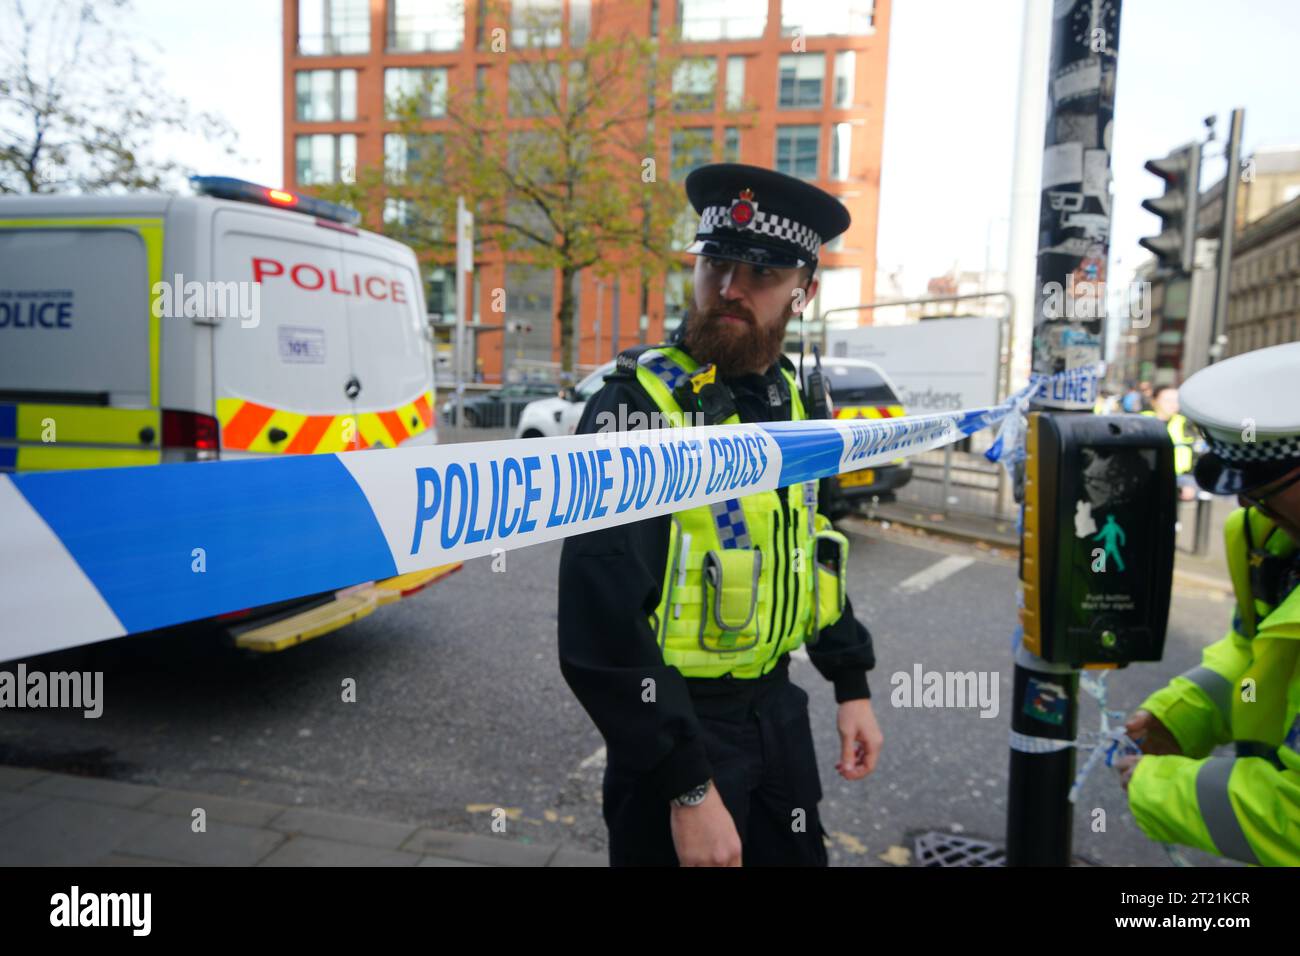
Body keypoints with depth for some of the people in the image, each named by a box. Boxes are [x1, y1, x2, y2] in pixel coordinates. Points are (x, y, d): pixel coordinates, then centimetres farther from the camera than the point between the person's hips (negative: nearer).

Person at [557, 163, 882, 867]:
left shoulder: (790, 401, 3)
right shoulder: (637, 408, -21)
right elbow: (603, 630, -25)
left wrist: (851, 684, 14)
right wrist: (688, 788, -23)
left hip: (779, 712, 7)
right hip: (678, 728, -7)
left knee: (795, 854, 23)